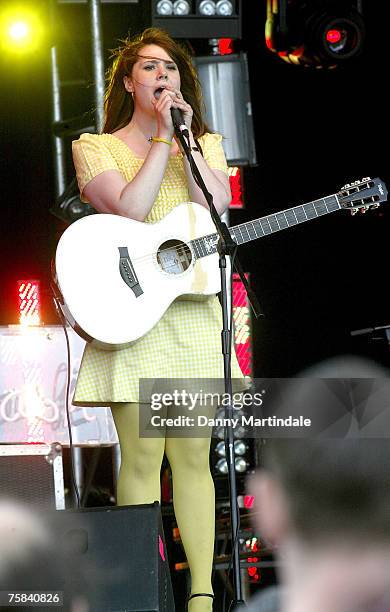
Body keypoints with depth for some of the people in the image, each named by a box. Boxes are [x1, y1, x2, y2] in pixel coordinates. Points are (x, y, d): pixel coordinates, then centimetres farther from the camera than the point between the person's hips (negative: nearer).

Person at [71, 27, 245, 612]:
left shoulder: (204, 143, 16)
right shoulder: (96, 147, 7)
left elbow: (217, 207, -3)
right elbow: (130, 207, -12)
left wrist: (186, 135, -4)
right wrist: (162, 136, -7)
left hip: (193, 311, 3)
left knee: (193, 455, 1)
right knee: (143, 455, -8)